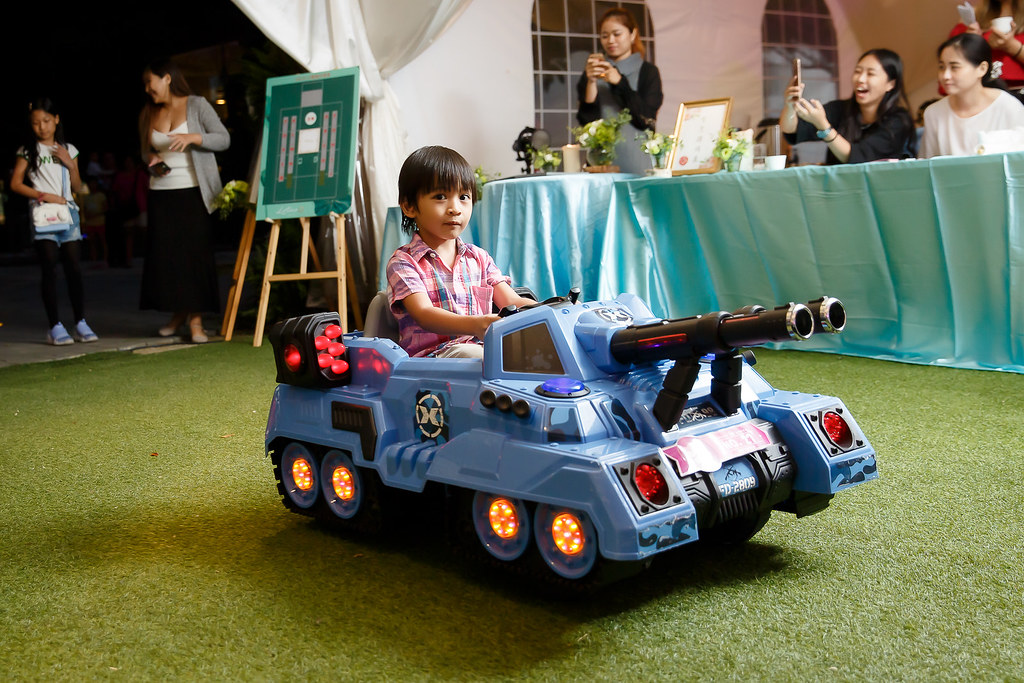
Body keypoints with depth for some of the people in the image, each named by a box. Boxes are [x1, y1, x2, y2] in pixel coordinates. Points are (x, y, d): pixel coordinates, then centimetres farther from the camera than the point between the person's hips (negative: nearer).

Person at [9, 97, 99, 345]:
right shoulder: (27, 151, 5)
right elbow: (16, 183, 0)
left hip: (68, 212, 3)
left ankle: (80, 323, 5)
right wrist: (44, 196, -10)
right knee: (50, 270, -7)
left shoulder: (68, 150, 13)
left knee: (74, 268, -1)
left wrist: (70, 164, -1)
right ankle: (55, 327, -4)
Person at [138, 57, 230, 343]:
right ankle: (178, 313, 16)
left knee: (195, 253, -6)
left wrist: (192, 137, -18)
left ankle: (196, 319, -3)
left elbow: (224, 139, -5)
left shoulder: (196, 105, -1)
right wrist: (152, 161, 1)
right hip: (161, 193, 5)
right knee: (163, 254, 1)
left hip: (193, 191, -4)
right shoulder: (148, 115, 13)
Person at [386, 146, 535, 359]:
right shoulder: (403, 262, 2)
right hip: (431, 353, -5)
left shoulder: (478, 258, 21)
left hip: (484, 346, 5)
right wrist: (474, 325, -35)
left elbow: (512, 301, 12)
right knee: (468, 353, -38)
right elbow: (424, 315, -14)